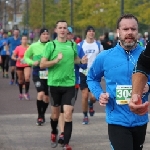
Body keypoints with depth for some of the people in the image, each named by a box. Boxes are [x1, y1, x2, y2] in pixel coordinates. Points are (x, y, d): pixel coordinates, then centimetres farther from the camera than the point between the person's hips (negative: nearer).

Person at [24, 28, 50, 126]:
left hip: (49, 74, 2)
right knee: (41, 93, -19)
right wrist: (33, 62, -9)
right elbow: (26, 57, 9)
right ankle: (40, 116, -5)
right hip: (38, 74, -2)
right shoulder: (34, 46, -3)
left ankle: (43, 115, 35)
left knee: (47, 97, 11)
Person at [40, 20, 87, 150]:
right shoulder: (51, 45, -5)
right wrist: (56, 60, -22)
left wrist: (81, 61, 2)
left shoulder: (72, 45, 4)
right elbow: (42, 64, -8)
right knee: (55, 114, 15)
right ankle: (54, 133, 45)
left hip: (69, 84, 1)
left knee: (68, 114, -8)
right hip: (55, 84, -1)